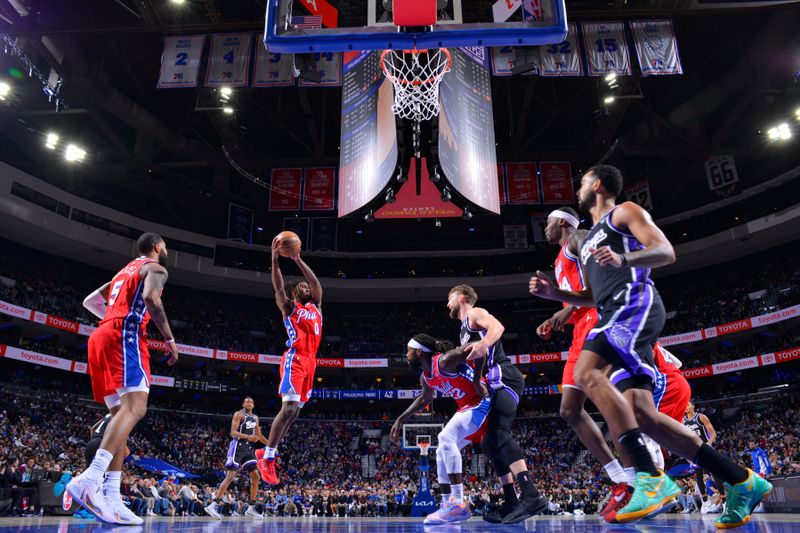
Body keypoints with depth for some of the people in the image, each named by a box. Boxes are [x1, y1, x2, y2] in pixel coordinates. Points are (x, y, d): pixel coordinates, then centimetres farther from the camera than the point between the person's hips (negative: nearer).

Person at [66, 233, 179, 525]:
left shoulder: (125, 271, 32)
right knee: (135, 406, -20)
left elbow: (90, 301, 34)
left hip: (101, 337, 9)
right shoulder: (155, 268, 6)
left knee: (122, 412, 4)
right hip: (124, 335, -9)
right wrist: (170, 339, -9)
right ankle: (90, 480, -38)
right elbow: (150, 298, -15)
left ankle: (111, 496, -6)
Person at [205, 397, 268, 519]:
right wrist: (248, 437, -30)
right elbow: (233, 432, -16)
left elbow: (259, 436, 26)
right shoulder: (239, 414, -5)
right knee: (230, 476, -15)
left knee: (256, 477, 1)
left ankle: (251, 508, 7)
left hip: (249, 449, 7)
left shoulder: (255, 418, 18)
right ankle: (213, 505, -12)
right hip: (238, 447, -7)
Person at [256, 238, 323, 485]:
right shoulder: (289, 306, 7)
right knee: (289, 408, -16)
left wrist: (298, 260, 11)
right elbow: (278, 287, -8)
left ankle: (267, 452, 18)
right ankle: (266, 458, -7)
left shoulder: (316, 307, 22)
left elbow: (316, 283, 16)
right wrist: (275, 258, -19)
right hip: (295, 359, -7)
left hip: (310, 361, 7)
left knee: (295, 411, 7)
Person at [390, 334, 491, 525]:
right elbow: (424, 399, 27)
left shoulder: (445, 361, -23)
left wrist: (477, 380, -27)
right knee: (443, 451, 8)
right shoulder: (426, 378, 6)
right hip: (468, 407, 10)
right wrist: (401, 419, 23)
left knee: (446, 438, -23)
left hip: (482, 402, -10)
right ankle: (447, 505, 11)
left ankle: (459, 504, -23)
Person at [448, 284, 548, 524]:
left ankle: (531, 496, -34)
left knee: (497, 433, -25)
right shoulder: (466, 329, 30)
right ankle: (511, 503, 7)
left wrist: (482, 344, -40)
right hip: (497, 385, 10)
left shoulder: (475, 313, 1)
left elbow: (498, 327, -22)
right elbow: (469, 361, 38)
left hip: (504, 379, -10)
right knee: (490, 440, 7)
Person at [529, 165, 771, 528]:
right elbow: (593, 297, 34)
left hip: (636, 304, -8)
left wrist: (623, 259, -24)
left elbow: (666, 252, -5)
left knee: (587, 374, -29)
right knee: (642, 414, -4)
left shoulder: (624, 212, 10)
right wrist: (554, 293, 19)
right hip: (616, 316, 8)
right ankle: (742, 483, 5)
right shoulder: (589, 240, 33)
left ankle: (652, 478, -31)